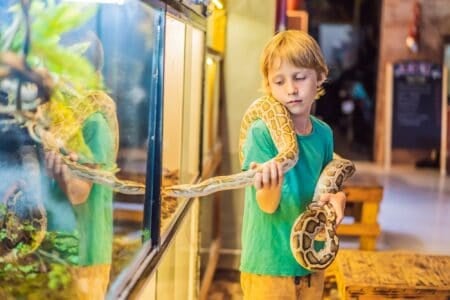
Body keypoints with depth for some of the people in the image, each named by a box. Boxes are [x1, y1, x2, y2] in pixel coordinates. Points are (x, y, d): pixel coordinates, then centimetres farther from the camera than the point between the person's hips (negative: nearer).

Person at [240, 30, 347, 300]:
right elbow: (268, 205, -21)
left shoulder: (324, 133, 0)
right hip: (269, 266, -5)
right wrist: (271, 185, -44)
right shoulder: (261, 133, -16)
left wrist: (337, 198, -8)